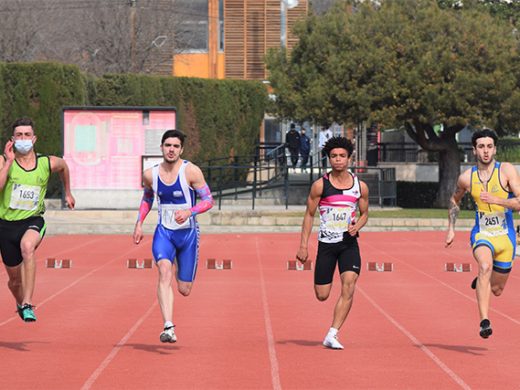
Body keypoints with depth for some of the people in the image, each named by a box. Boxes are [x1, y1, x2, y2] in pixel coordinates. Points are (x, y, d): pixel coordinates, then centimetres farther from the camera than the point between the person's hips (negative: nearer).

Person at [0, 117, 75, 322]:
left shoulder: (47, 163, -4)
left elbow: (64, 166, 21)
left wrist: (67, 192, 29)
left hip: (33, 221, -1)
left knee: (27, 246, -37)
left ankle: (28, 304, -37)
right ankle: (20, 304, 47)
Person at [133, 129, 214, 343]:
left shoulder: (191, 171, -11)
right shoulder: (150, 174, 0)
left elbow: (208, 200, -9)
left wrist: (189, 212, -26)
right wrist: (139, 224, 11)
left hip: (188, 233, -1)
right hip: (163, 232, 1)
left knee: (184, 290, 6)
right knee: (164, 271, -28)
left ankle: (182, 274, 47)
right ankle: (168, 327, -37)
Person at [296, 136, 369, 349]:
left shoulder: (360, 186, 3)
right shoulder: (320, 185, -3)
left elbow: (364, 213, 15)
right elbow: (309, 215, 2)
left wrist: (357, 225, -8)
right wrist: (303, 245, -3)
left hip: (349, 244, 1)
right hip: (326, 243, -1)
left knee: (349, 286, -17)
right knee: (322, 295, -2)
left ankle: (332, 336, -14)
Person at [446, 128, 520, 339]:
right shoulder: (466, 177, -2)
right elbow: (455, 200, 19)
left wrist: (496, 200, -31)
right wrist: (451, 229, 12)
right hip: (481, 234, 0)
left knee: (497, 290, 11)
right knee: (485, 266, -34)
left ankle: (481, 280, 50)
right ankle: (484, 322, -38)